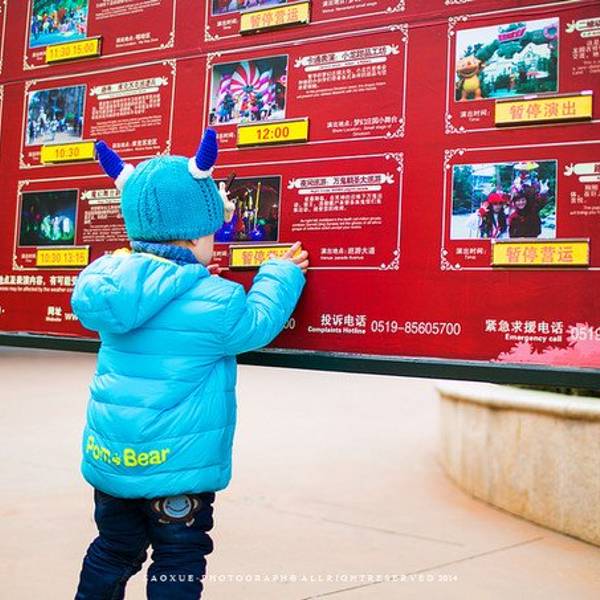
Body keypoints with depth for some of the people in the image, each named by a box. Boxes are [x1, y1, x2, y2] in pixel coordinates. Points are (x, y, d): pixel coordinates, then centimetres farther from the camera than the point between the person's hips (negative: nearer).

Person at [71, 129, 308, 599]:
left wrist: (194, 271, 25)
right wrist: (283, 274, 14)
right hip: (176, 466, -6)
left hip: (107, 456, 6)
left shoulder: (109, 280, -3)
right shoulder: (215, 301, -19)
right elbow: (259, 321, -1)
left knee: (112, 552, 24)